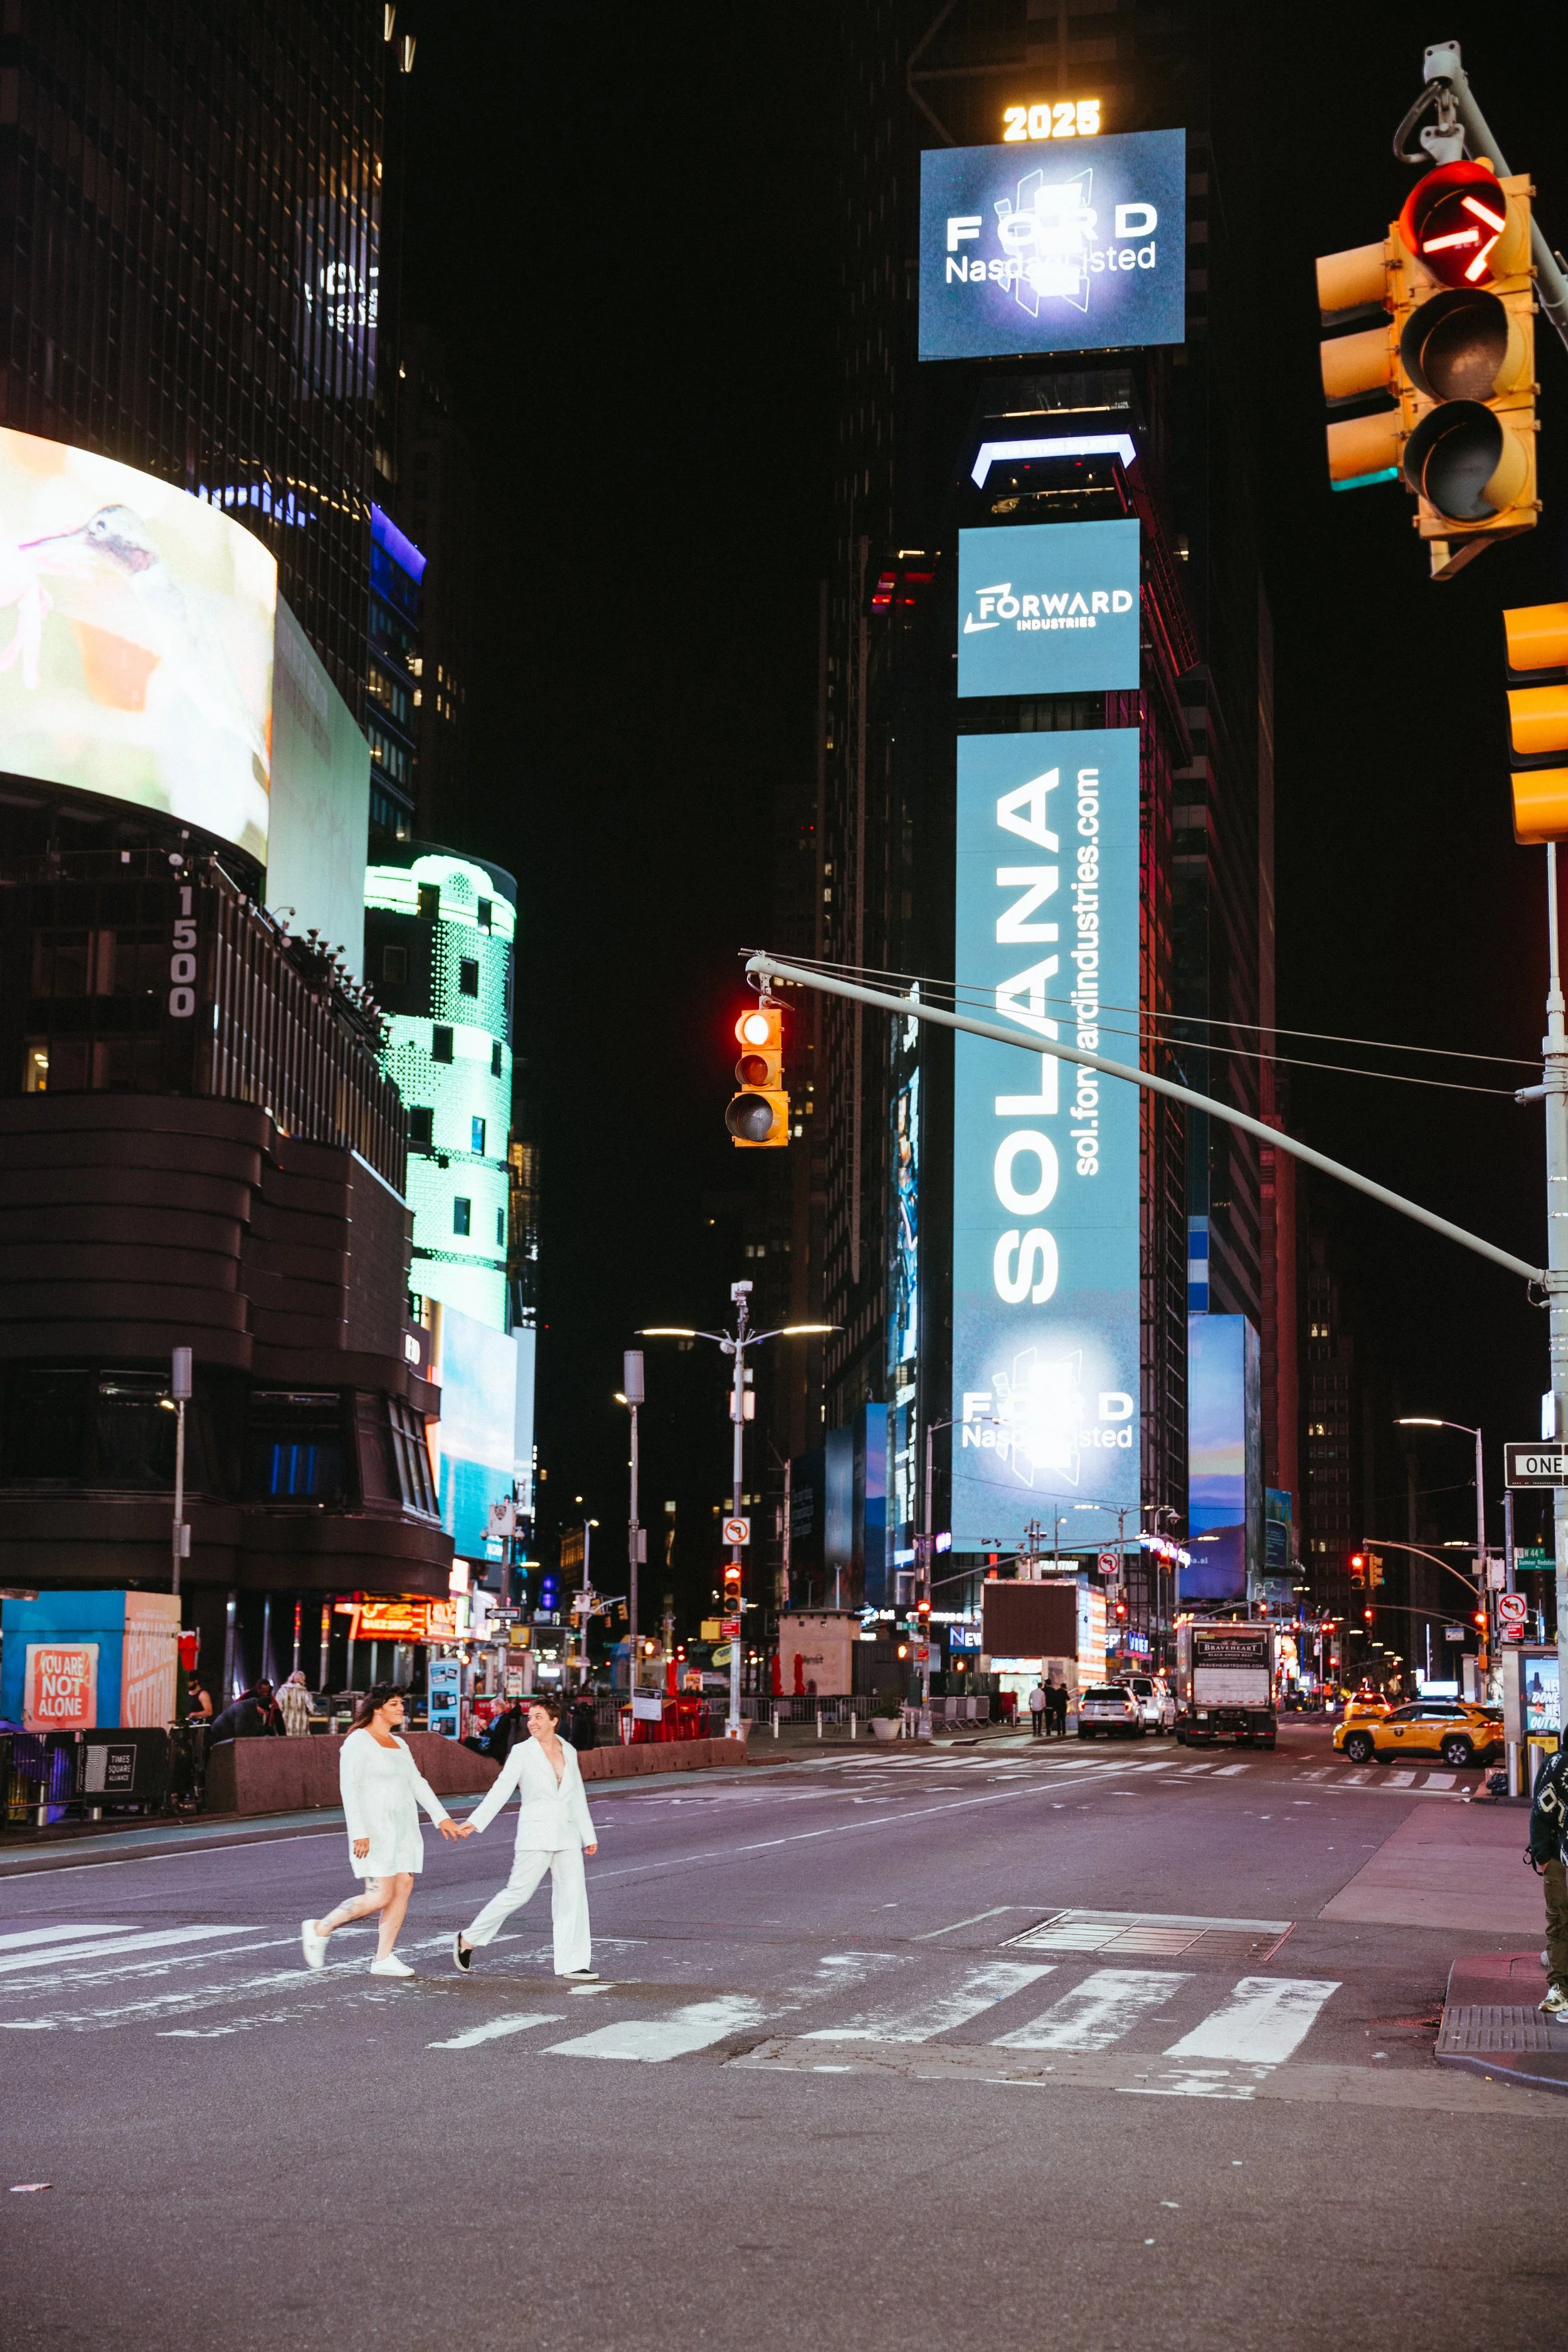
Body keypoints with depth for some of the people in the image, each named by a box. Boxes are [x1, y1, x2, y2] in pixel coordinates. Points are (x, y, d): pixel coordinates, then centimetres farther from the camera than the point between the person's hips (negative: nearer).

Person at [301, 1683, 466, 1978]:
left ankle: (384, 1958, 5)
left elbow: (418, 1783, 16)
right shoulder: (359, 1742, -8)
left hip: (403, 1827, 8)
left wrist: (442, 1817, 6)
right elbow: (349, 1788, -14)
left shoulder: (399, 1745, 16)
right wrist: (359, 1833, -20)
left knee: (404, 1887, 0)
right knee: (381, 1896, -12)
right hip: (375, 1828, -8)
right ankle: (320, 1929, 4)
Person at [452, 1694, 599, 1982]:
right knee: (518, 1892, -6)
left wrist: (588, 1836, 20)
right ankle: (468, 1939, 10)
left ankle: (573, 1964, 4)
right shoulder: (522, 1752, -4)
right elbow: (501, 1789, -11)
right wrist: (476, 1821, -22)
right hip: (536, 1836, -5)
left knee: (573, 1897, 0)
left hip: (567, 1837, 5)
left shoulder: (569, 1752, 10)